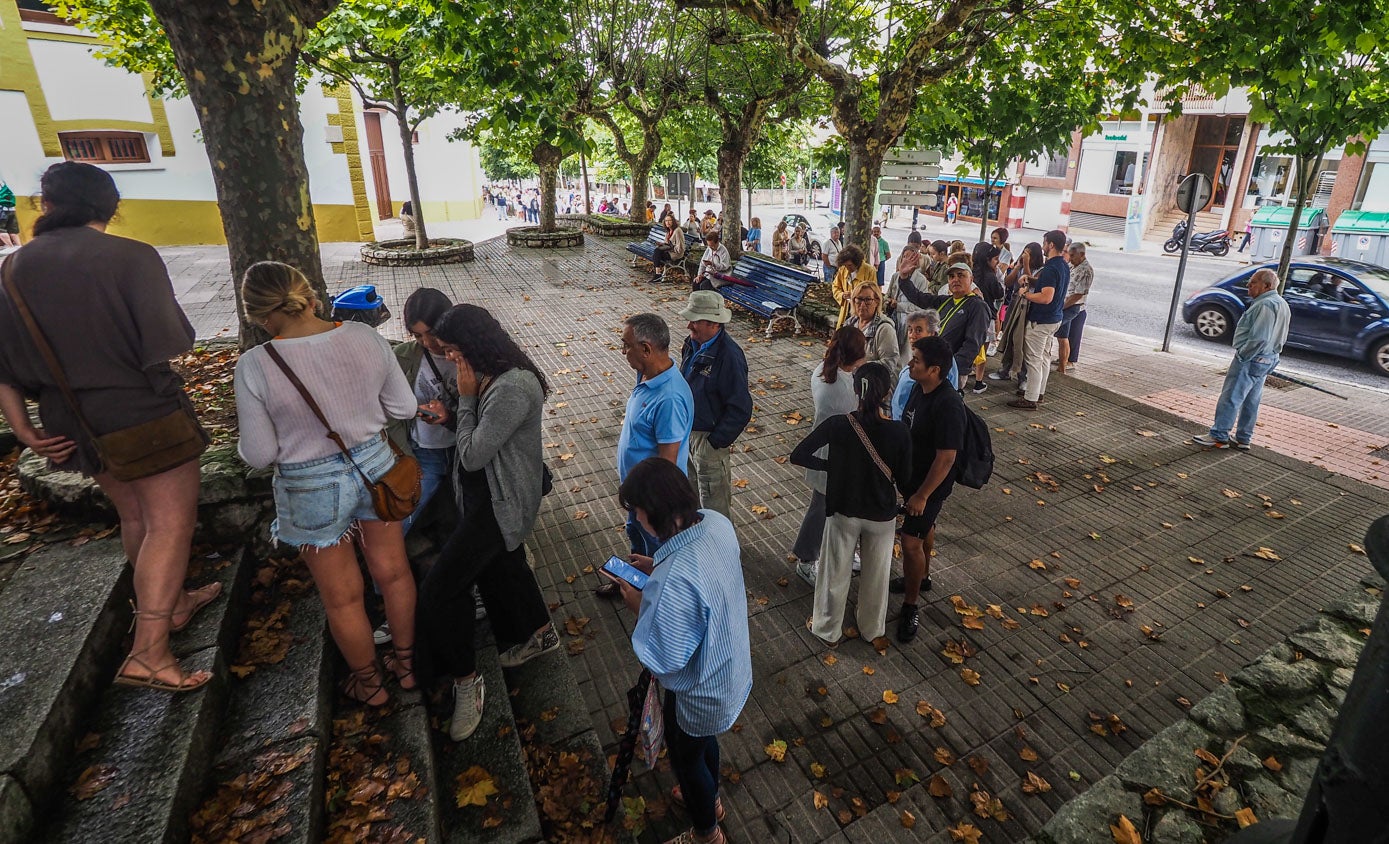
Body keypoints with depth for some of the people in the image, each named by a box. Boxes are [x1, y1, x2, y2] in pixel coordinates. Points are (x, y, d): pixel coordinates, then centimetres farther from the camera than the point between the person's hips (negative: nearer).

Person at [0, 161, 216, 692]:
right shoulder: (130, 256, -14)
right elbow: (168, 344, -17)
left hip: (73, 423, 6)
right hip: (142, 412, -6)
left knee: (134, 516, 21)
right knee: (170, 521, 0)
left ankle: (174, 605, 39)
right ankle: (148, 653, -5)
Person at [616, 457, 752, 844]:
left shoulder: (671, 583, -42)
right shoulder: (718, 523, -17)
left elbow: (662, 662, -29)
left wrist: (638, 607, -17)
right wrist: (660, 567, -3)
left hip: (702, 692, -7)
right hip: (732, 668, 7)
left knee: (686, 755, 24)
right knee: (702, 739, 34)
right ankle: (708, 797, 63)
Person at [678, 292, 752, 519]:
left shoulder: (729, 356, -27)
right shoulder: (693, 344, -2)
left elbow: (740, 409, -24)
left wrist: (717, 441, -19)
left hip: (709, 437, -8)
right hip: (687, 429, 8)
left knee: (714, 498, 10)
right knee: (690, 487, 27)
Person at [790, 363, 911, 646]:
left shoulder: (837, 425, -20)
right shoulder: (900, 432, -19)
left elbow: (798, 456, -18)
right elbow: (903, 479, -9)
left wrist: (830, 465, -4)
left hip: (843, 511, -1)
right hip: (882, 515, 1)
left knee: (835, 572, 19)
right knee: (876, 574, 24)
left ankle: (828, 630, 38)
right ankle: (871, 628, 46)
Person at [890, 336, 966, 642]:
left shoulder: (947, 405, -31)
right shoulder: (921, 389, -4)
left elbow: (946, 458, -28)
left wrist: (922, 495, -22)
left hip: (931, 484, -9)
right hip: (912, 475, 9)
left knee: (911, 541, -5)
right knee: (924, 528, 26)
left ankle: (910, 607, 11)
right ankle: (921, 577, 47)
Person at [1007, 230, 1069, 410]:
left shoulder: (1051, 268, -21)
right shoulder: (1064, 266, 10)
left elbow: (1046, 297, -29)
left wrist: (1025, 294, -15)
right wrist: (1031, 281, 10)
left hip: (1040, 321, -10)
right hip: (1054, 319, 10)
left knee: (1034, 359, -5)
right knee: (1045, 356, 18)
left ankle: (1030, 399, -2)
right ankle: (1039, 391, 30)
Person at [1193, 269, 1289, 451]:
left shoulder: (1266, 305, -19)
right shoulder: (1281, 304, 15)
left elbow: (1259, 338, -26)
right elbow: (1281, 338, 21)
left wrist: (1242, 355, -16)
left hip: (1251, 360, -11)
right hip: (1269, 359, 11)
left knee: (1231, 397, -5)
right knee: (1251, 400, 14)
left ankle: (1218, 436, -1)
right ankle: (1243, 439, 21)